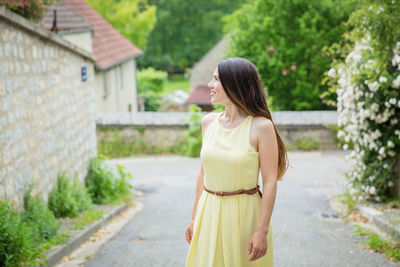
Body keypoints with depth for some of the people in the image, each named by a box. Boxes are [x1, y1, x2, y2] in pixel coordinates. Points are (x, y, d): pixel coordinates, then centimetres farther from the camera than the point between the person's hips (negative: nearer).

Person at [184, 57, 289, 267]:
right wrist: (194, 217, 12)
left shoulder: (261, 127, -12)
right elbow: (204, 171, 12)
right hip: (209, 214, 5)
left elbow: (270, 181, -13)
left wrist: (262, 231, -17)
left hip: (245, 215, -5)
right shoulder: (208, 122, 4)